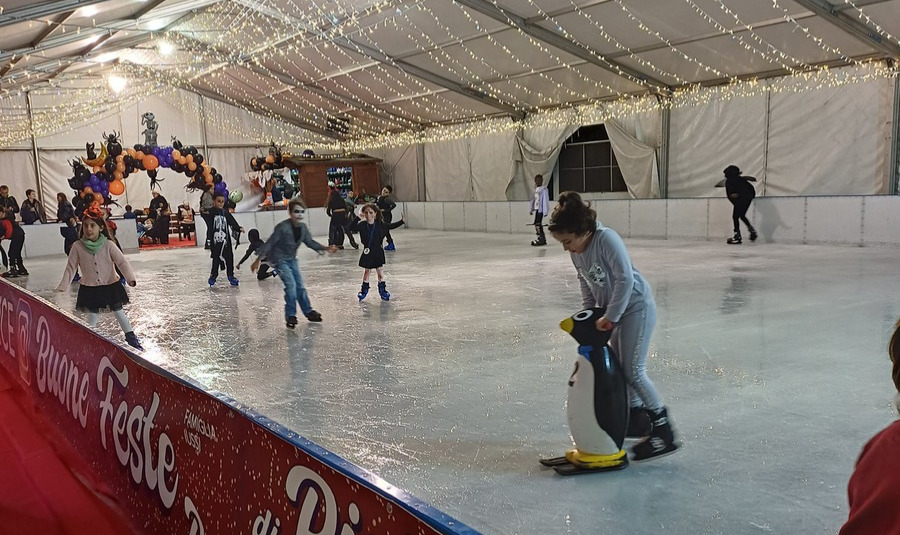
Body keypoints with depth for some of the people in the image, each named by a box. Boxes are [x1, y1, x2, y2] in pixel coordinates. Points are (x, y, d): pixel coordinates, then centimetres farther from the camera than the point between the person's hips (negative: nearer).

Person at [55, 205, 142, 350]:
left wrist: (130, 278, -25)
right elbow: (71, 267, -3)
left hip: (110, 285, 0)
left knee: (119, 312, 7)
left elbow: (122, 262, -14)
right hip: (89, 288, 0)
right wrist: (62, 286, -7)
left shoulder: (108, 245, -12)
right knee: (93, 315, 5)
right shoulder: (77, 247, -10)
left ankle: (131, 338, 19)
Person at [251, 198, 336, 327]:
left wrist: (325, 248, -6)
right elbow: (269, 243, -20)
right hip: (279, 260, -7)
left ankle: (308, 312, 23)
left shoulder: (302, 227, -6)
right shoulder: (282, 227, -25)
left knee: (300, 285, 10)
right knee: (291, 285, -16)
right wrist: (258, 260, -18)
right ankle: (290, 316, -3)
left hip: (292, 259, 7)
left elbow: (310, 242, 5)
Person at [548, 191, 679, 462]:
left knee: (634, 370, -9)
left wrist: (610, 316, -24)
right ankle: (637, 420, 28)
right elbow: (586, 284, 11)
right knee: (619, 367, 13)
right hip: (614, 310, 9)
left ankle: (665, 433, 2)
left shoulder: (607, 239, -26)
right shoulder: (576, 251, 0)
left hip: (636, 306, -9)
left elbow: (625, 279, -28)